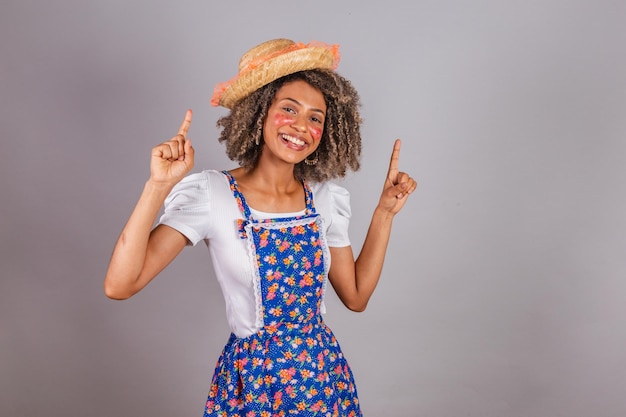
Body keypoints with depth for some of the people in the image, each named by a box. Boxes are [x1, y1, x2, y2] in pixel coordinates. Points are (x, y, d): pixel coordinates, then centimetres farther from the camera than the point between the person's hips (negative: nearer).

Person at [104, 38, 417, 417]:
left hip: (325, 373, 4)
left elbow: (356, 296, 2)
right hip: (251, 378, -3)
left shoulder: (326, 197, -3)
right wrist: (159, 185, -30)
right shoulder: (212, 193, -16)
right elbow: (119, 285, -23)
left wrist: (385, 212, -1)